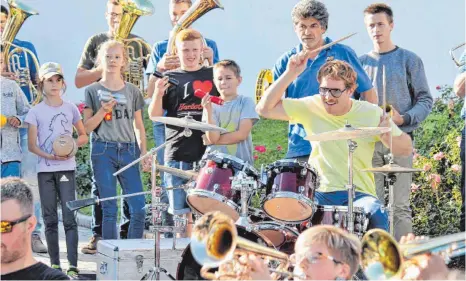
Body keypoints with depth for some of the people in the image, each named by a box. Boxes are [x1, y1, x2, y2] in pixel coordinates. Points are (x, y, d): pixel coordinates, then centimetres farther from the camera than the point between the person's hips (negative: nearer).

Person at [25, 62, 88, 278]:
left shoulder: (70, 109, 7)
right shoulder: (36, 112, 4)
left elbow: (84, 136, 15)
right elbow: (32, 145, 1)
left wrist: (73, 143, -7)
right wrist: (50, 156, -16)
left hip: (66, 168, 0)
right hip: (45, 169, 1)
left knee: (69, 217, -9)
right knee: (50, 218, 5)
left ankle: (73, 266, -13)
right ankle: (55, 264, 13)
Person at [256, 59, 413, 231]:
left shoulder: (371, 114, -2)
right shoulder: (311, 107, 2)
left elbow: (406, 149, 5)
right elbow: (265, 109, -2)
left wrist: (387, 137, -17)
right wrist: (290, 74, -10)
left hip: (359, 193, -1)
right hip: (320, 192, 1)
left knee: (376, 215, -34)